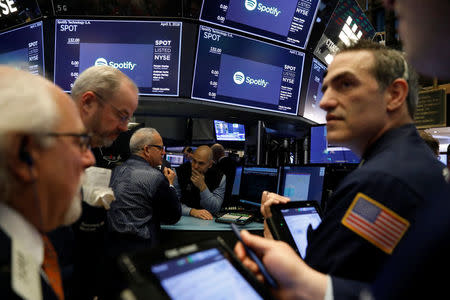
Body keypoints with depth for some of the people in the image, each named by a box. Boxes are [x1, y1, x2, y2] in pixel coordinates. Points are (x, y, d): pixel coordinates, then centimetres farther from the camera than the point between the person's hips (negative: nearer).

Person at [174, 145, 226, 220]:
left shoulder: (219, 177, -5)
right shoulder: (179, 172, -5)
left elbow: (215, 209, -10)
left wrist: (202, 186, -21)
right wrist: (192, 211, -24)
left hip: (208, 220, 0)